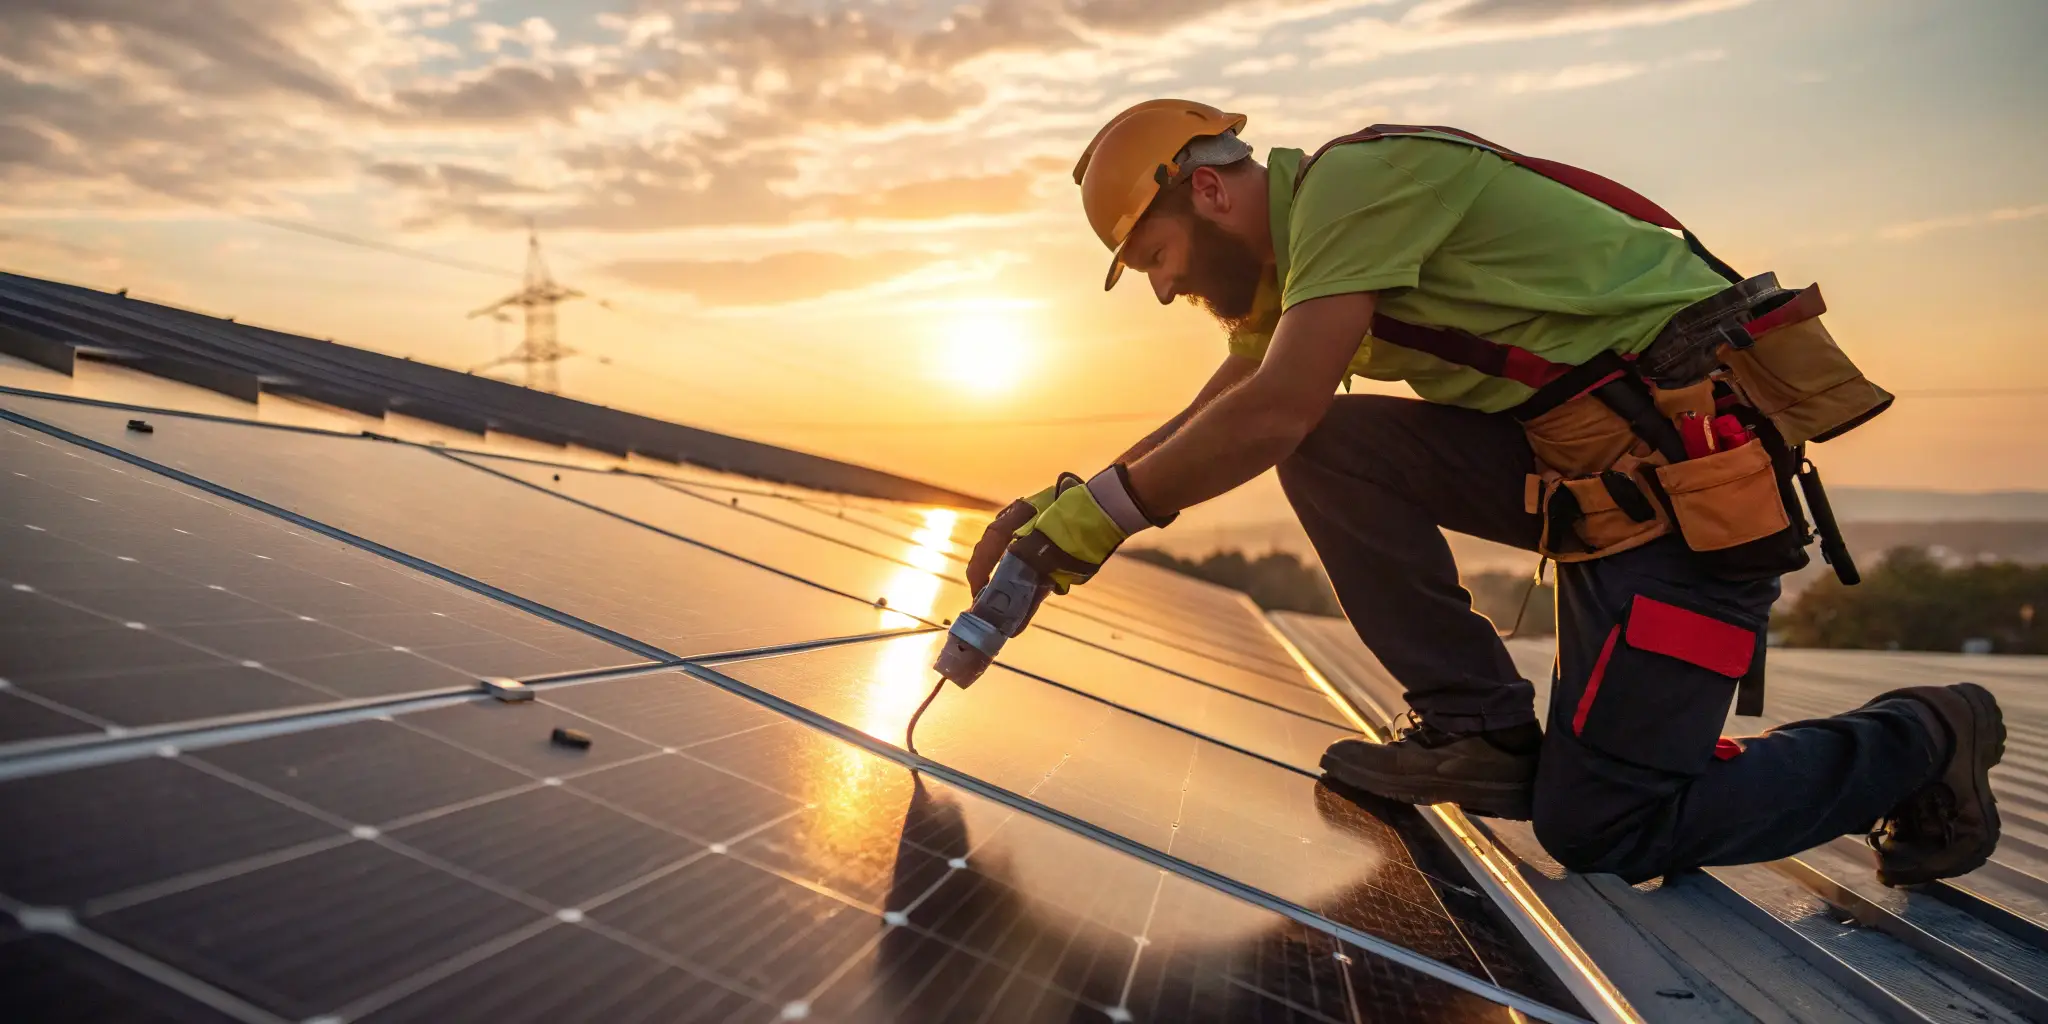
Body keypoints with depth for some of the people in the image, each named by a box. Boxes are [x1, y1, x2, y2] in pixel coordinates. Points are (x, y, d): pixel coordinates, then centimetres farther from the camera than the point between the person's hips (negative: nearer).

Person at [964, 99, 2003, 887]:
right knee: (1333, 450, -6)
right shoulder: (1293, 254, 15)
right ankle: (1481, 729, -1)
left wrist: (1103, 509, -13)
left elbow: (1271, 415, -24)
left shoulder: (1352, 176, -14)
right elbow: (1205, 424, 16)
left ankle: (1918, 742, 13)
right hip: (1593, 463, 9)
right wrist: (1062, 502, 6)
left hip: (1696, 455, -9)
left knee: (1596, 829, -8)